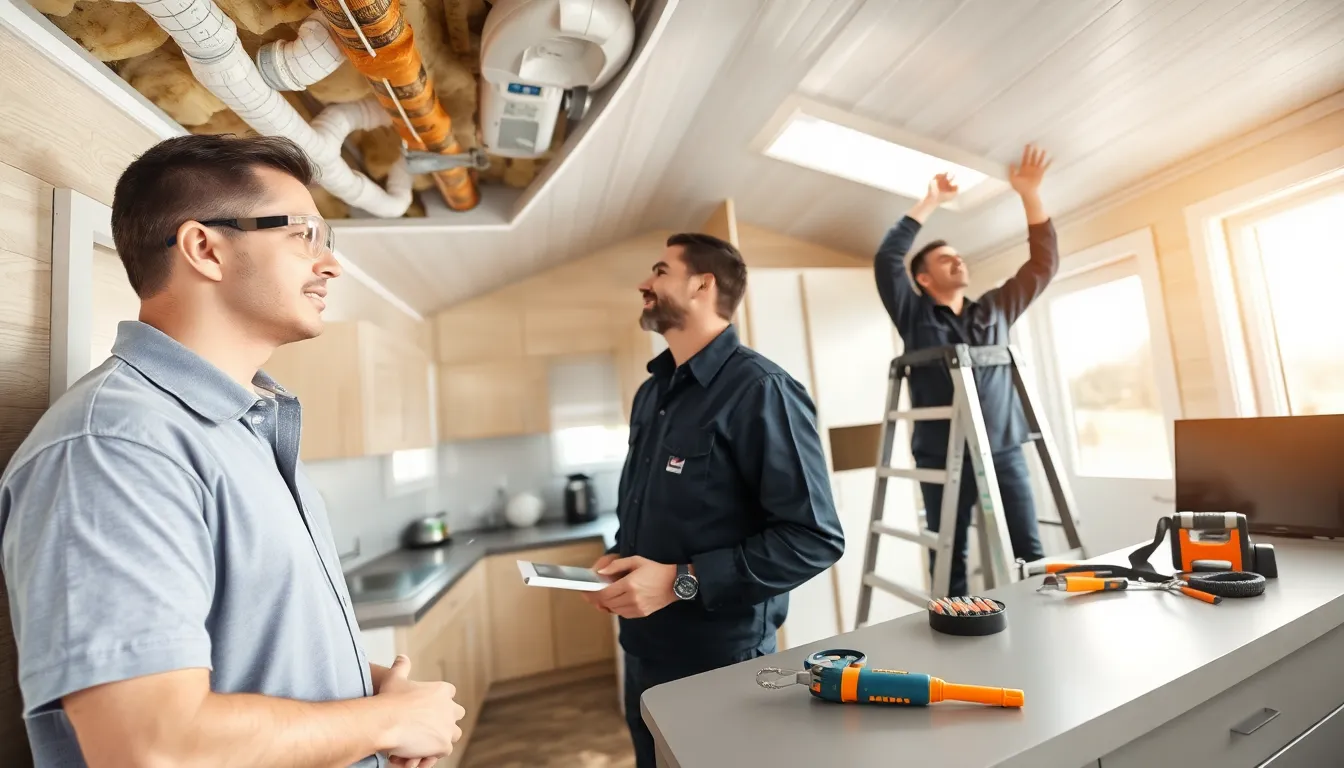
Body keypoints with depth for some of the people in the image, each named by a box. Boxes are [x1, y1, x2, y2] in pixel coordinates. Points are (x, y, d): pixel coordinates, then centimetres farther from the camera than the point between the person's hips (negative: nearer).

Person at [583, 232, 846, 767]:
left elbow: (815, 538, -22)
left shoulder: (758, 389, -19)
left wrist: (683, 580, -23)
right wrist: (617, 559, -1)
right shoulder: (651, 392, 7)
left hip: (721, 663, -7)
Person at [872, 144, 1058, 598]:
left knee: (1029, 555, 5)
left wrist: (1030, 195, 7)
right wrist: (931, 202, -2)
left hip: (1004, 453, 4)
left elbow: (1044, 264, 15)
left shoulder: (996, 309, 16)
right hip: (943, 459, -3)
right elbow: (887, 258, -7)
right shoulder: (914, 317, 3)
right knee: (949, 562, 5)